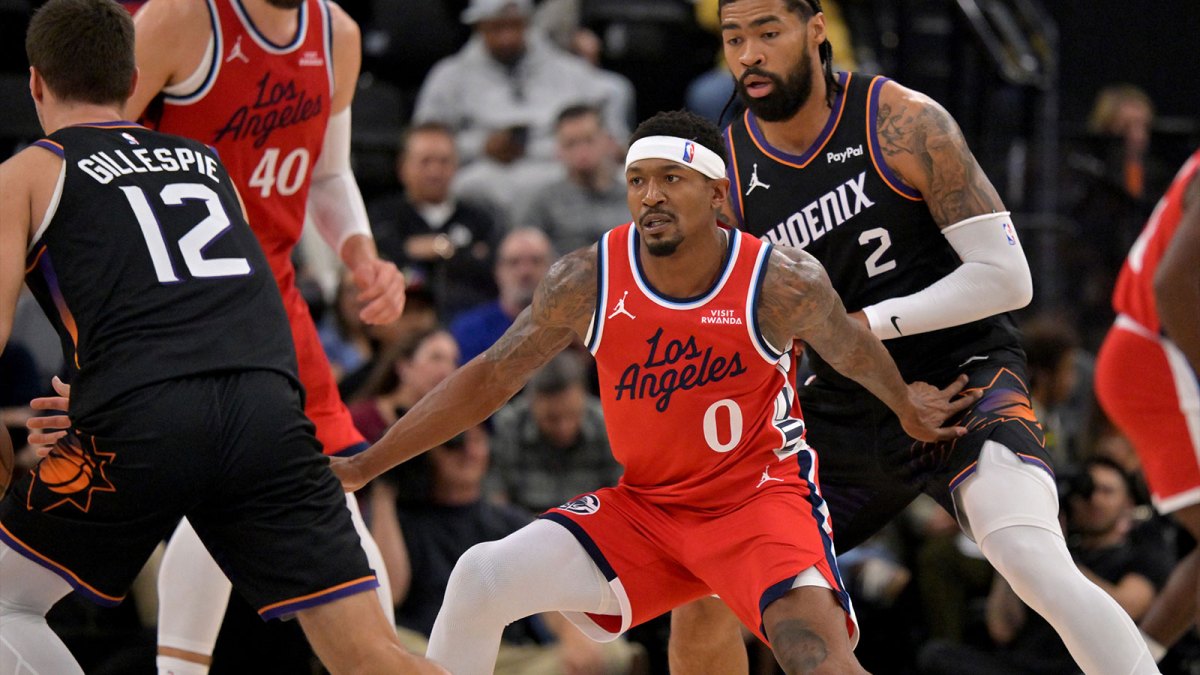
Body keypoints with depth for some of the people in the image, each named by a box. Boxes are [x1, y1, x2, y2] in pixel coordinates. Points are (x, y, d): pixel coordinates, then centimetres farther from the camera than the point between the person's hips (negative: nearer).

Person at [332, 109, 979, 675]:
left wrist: (908, 409, 22)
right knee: (480, 580, -11)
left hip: (759, 496, -4)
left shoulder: (779, 282, -17)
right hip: (642, 509, 4)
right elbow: (489, 379, -3)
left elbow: (854, 351, 3)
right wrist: (362, 467, -4)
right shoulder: (587, 280, -11)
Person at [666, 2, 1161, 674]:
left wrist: (865, 325, -19)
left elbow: (1006, 276, -18)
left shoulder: (902, 122, -15)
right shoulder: (728, 169, -1)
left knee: (1037, 565, -32)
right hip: (847, 406, 6)